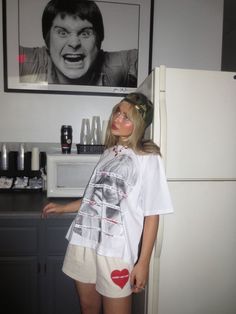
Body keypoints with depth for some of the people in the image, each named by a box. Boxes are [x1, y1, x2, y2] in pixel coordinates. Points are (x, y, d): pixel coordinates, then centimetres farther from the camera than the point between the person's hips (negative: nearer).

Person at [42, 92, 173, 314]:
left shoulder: (148, 158, -10)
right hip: (83, 240, 6)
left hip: (116, 249, -6)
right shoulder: (109, 152, 9)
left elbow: (151, 215, -10)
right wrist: (63, 208, 22)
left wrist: (143, 262, -10)